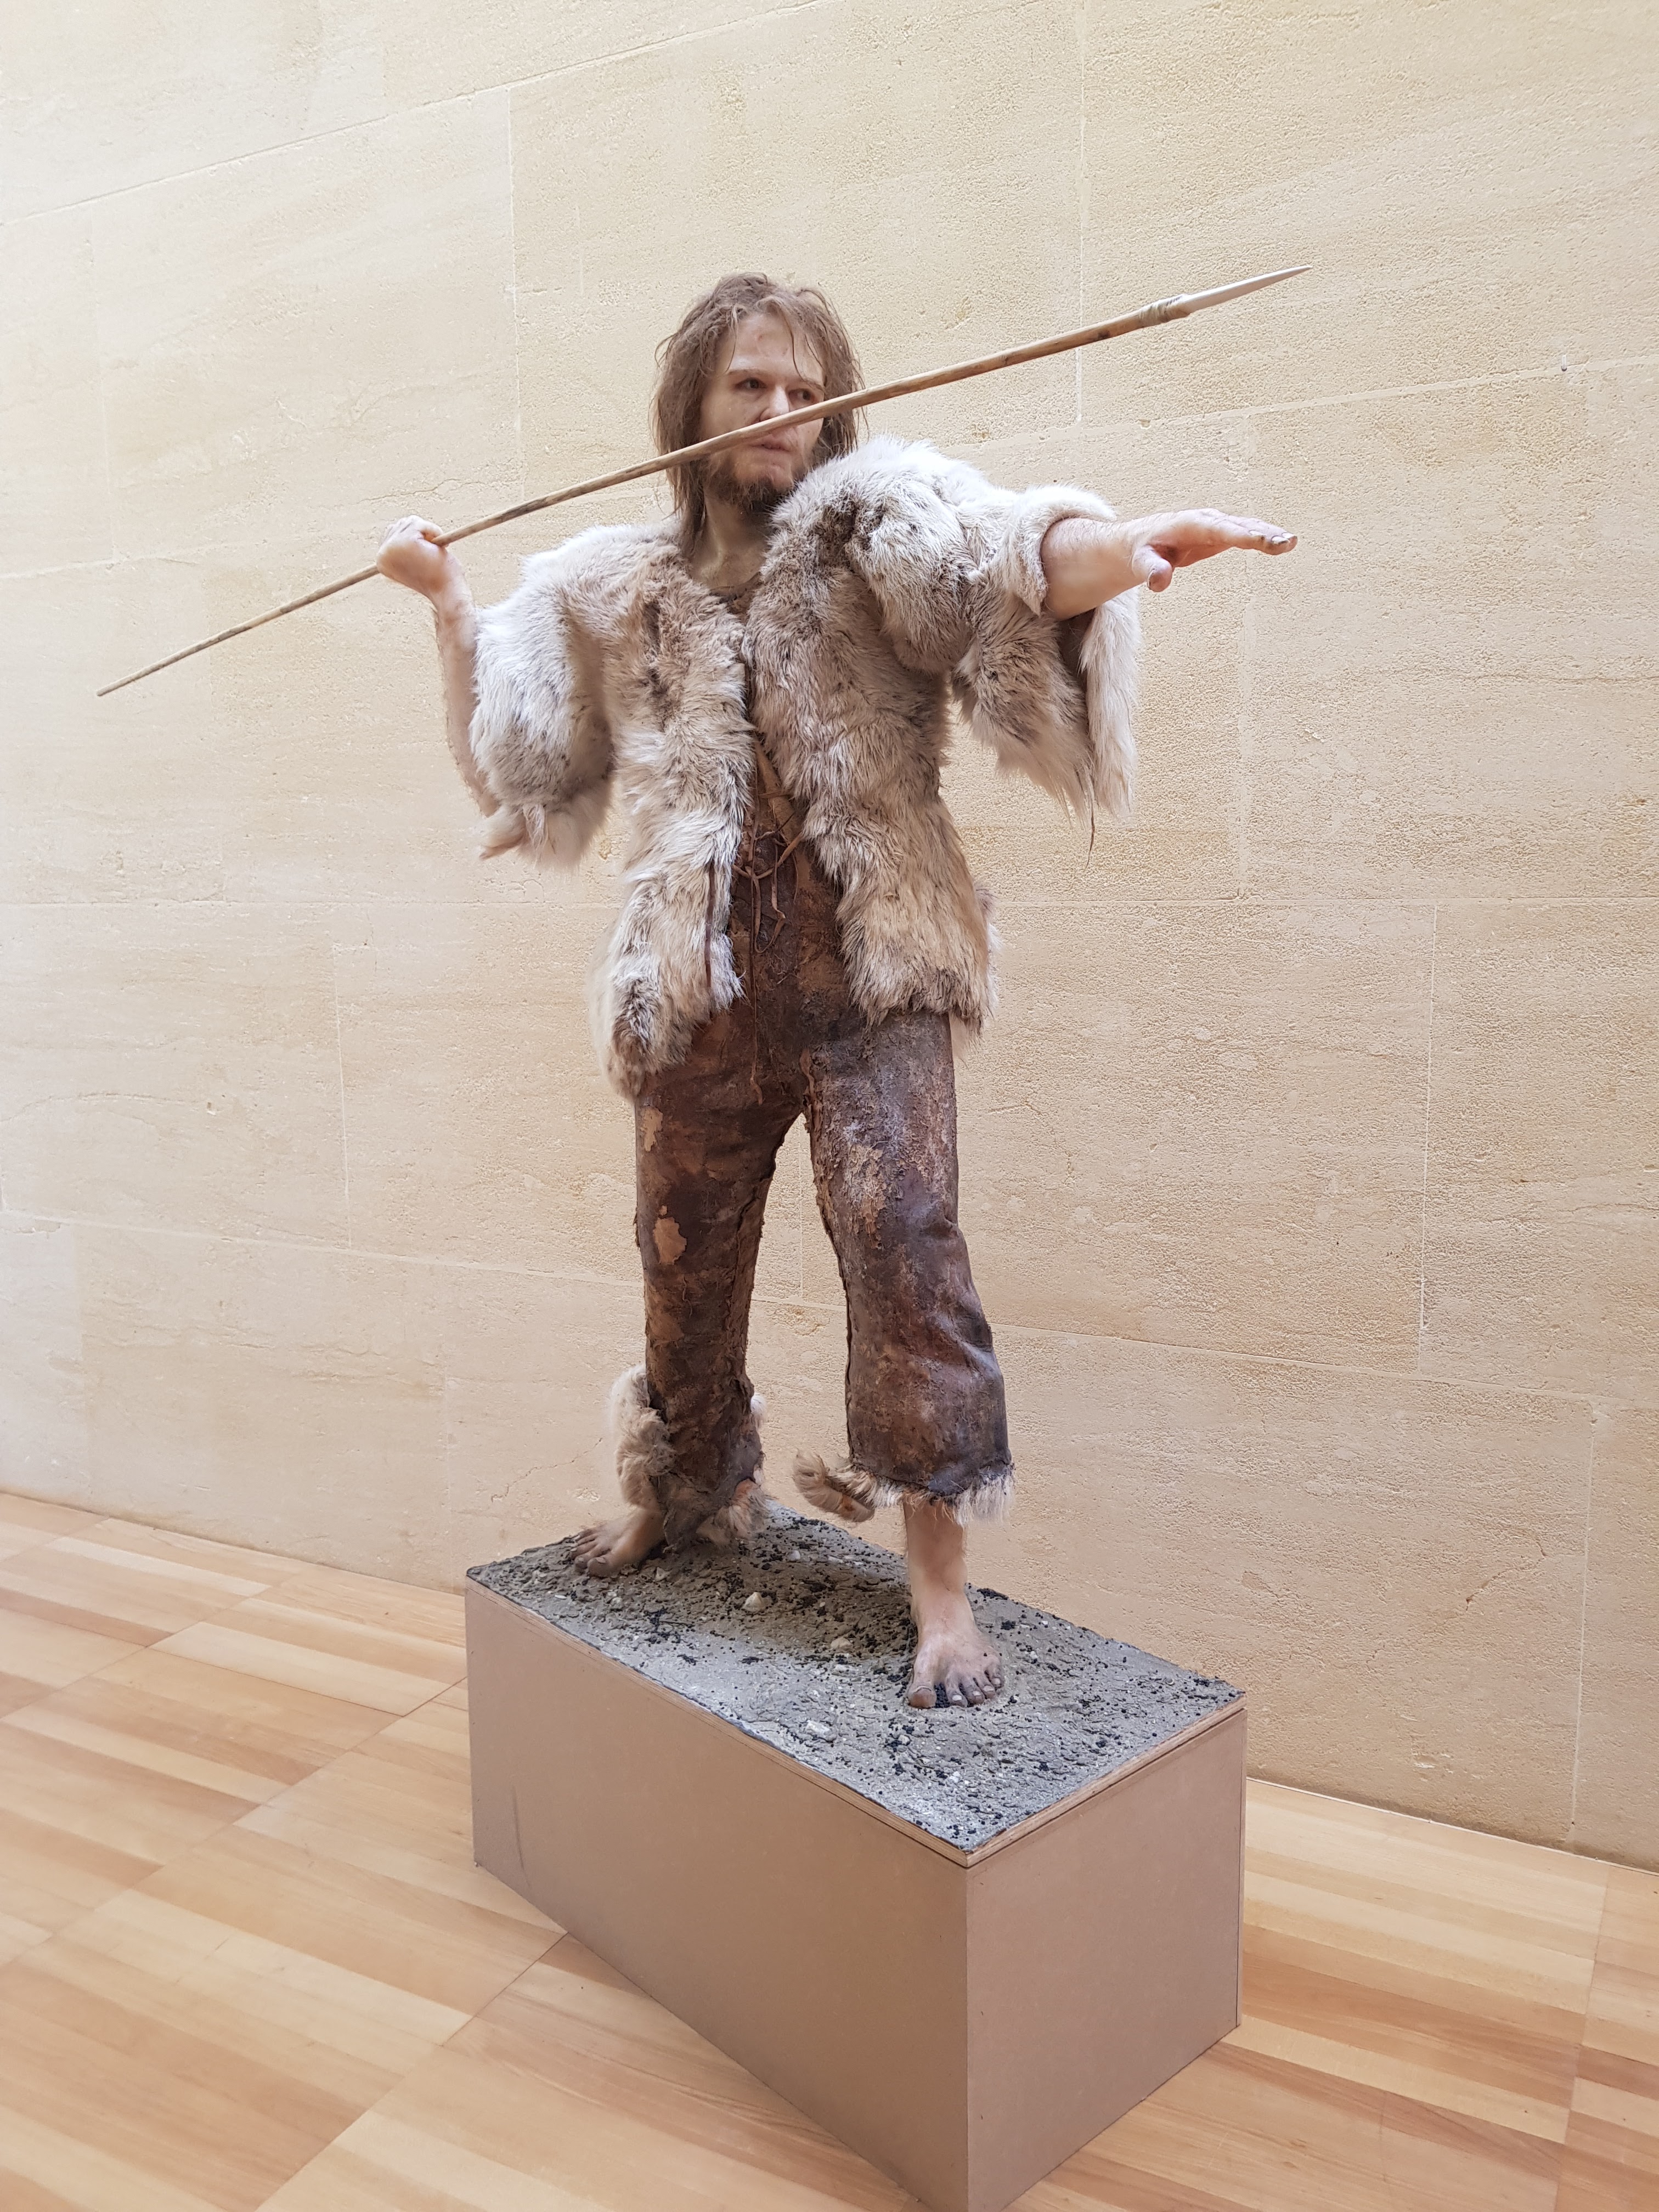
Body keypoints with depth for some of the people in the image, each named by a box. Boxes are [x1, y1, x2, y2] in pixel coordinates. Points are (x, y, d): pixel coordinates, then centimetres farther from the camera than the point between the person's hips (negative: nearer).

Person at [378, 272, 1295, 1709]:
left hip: (864, 964, -4)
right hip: (696, 984, 4)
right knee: (685, 1260, 15)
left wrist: (1126, 548, -41)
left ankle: (941, 1581, -5)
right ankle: (683, 1499, 39)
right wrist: (445, 597, 23)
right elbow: (515, 736, 30)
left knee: (901, 1231, -16)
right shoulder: (619, 590, 14)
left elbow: (1009, 556, -21)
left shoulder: (871, 526, 1)